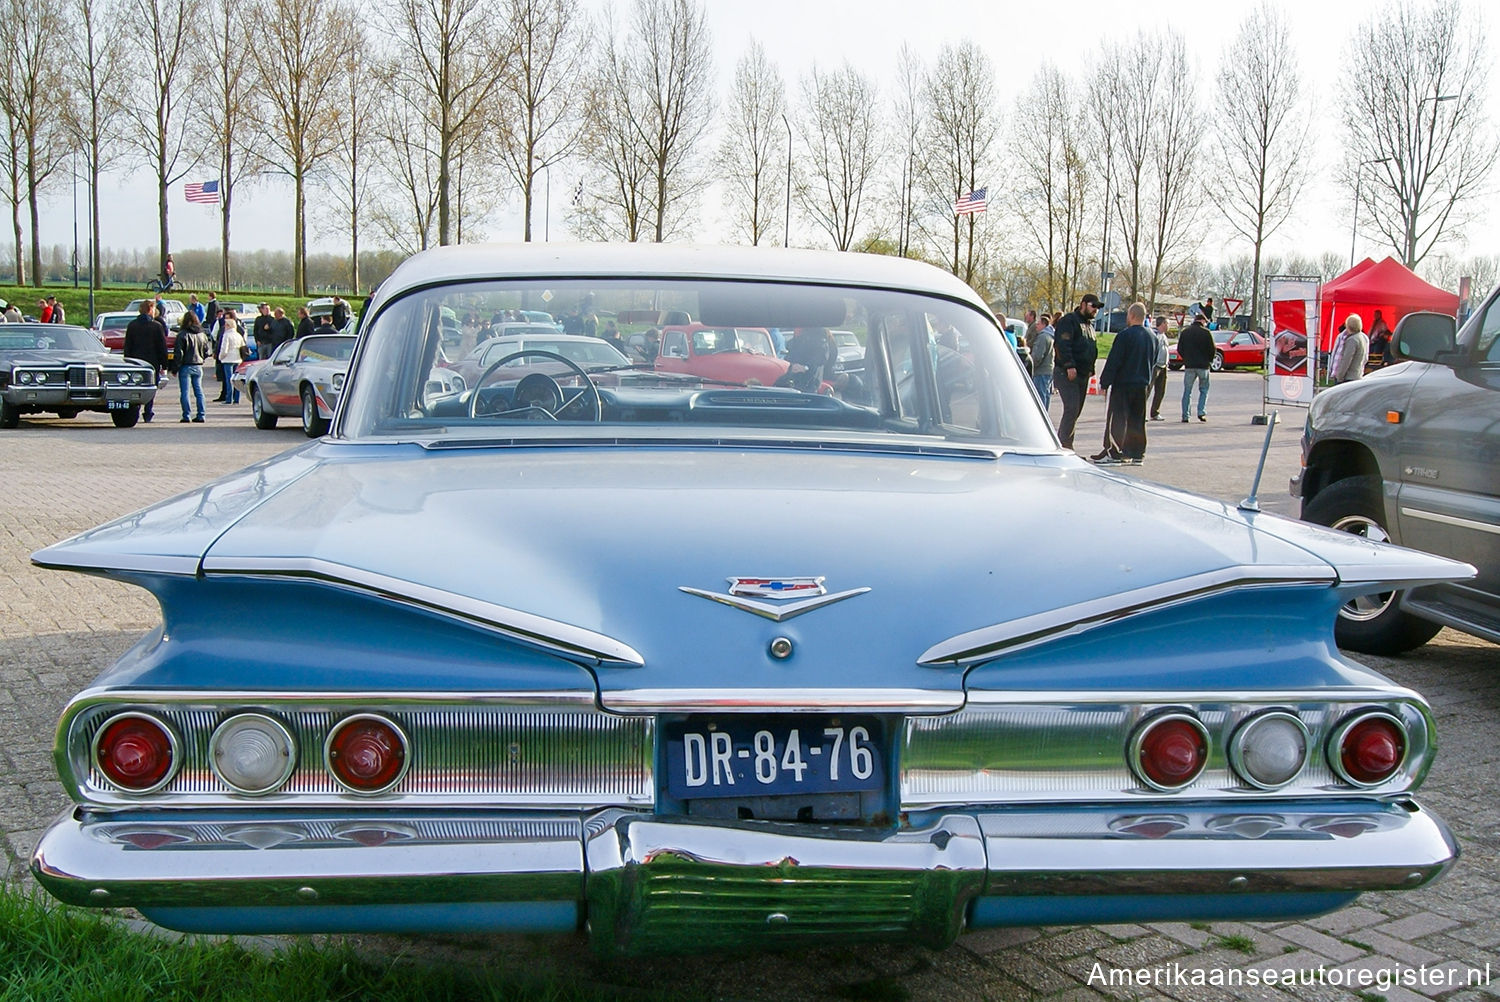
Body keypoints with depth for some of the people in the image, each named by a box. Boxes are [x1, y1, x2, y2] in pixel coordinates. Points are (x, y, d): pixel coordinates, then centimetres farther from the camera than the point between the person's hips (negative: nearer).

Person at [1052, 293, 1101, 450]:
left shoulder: (1089, 325, 23)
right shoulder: (1069, 321, -7)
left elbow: (1092, 349, 30)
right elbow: (1062, 345, -18)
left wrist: (1090, 369, 18)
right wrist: (1070, 366, -25)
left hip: (1082, 375, 9)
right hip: (1066, 374, -9)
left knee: (1075, 412, 8)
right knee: (1071, 409, -16)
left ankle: (1064, 445, 12)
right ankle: (1065, 445, -16)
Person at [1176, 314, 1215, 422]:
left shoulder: (1184, 332, 4)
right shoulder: (1206, 332, -6)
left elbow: (1179, 349, 5)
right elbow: (1212, 349, -5)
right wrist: (1209, 360, 13)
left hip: (1189, 366, 2)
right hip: (1203, 365, -2)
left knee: (1187, 392, 7)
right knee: (1204, 390, 11)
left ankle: (1185, 416, 3)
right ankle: (1201, 412, -2)